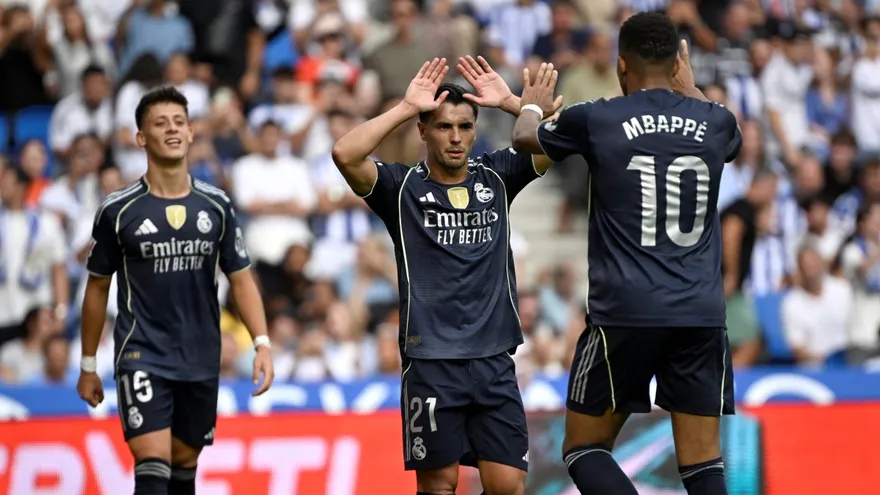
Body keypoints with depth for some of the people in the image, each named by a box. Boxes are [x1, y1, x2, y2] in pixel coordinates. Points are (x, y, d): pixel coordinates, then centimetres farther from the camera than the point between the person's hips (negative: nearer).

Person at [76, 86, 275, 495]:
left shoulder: (216, 206, 4)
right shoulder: (117, 211, -3)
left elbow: (241, 279, 7)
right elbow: (97, 288, 6)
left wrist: (262, 343, -7)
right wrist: (88, 365, 9)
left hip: (201, 361, 3)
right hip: (142, 357, -3)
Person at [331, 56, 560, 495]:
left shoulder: (496, 177, 9)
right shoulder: (402, 187, 0)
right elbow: (344, 154, -17)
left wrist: (510, 102, -9)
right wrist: (406, 108, -15)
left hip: (494, 360, 3)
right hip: (431, 363, -3)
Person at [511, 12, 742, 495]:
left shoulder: (595, 119, -1)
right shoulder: (714, 122, 6)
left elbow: (525, 138, 22)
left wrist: (529, 103, 44)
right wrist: (690, 89, 51)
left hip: (623, 312, -2)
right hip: (701, 314, 2)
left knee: (584, 449, 10)